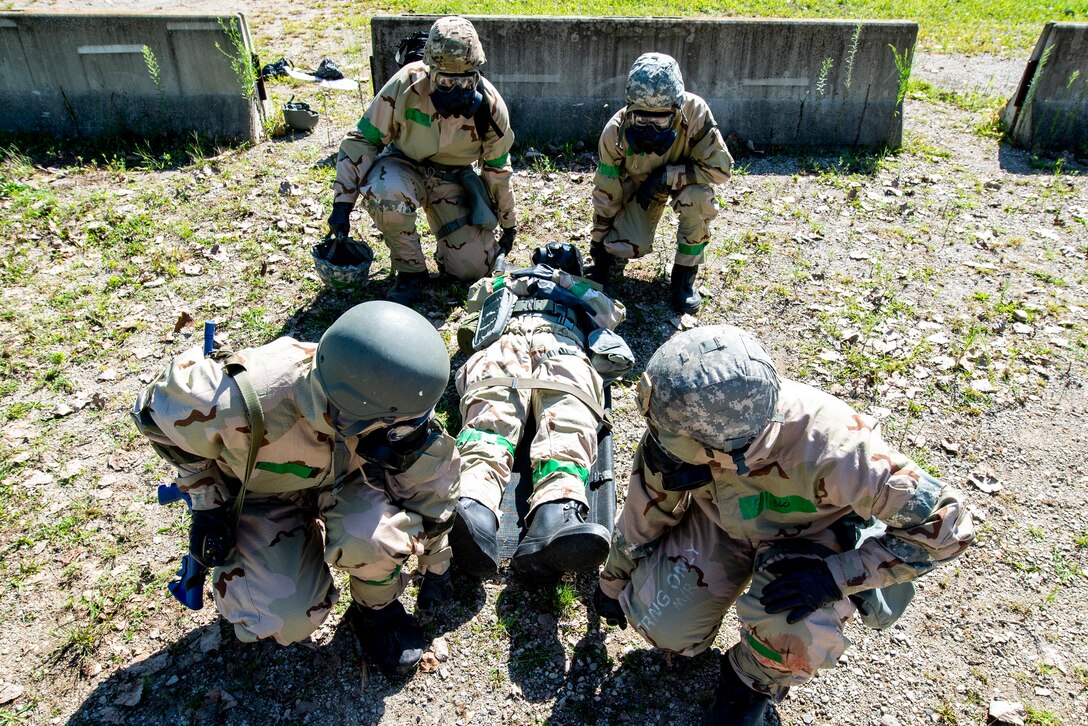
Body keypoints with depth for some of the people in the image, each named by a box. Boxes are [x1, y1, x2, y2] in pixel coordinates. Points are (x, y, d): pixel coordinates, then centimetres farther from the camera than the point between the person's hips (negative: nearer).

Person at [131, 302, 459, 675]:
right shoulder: (241, 401, -40)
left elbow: (430, 478, -10)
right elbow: (160, 413, -16)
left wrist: (435, 564, 4)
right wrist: (206, 503, -13)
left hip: (343, 479, 1)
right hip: (258, 493, -1)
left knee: (374, 535, -32)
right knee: (288, 618, -19)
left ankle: (377, 608, 2)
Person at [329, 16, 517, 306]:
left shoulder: (490, 106, -17)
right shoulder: (406, 85, -25)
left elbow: (497, 170, -1)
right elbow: (361, 140, -16)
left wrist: (508, 225, 8)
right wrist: (343, 203, -21)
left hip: (453, 178, 2)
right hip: (404, 166, -1)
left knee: (474, 268, -12)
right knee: (386, 192, -39)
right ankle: (410, 270, -13)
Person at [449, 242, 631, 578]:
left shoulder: (581, 295, 45)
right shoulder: (511, 280, 48)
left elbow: (612, 313, 28)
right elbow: (475, 296, 35)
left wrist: (569, 283, 23)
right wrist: (515, 281, 22)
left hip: (562, 351, 0)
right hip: (504, 345, 0)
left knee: (568, 426, -34)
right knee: (490, 416, -34)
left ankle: (556, 520, -63)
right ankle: (474, 512, -62)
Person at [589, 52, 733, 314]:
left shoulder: (694, 111, -32)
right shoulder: (616, 131, -28)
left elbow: (721, 167, -30)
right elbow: (605, 192, -17)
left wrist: (665, 176, -35)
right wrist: (599, 247, -10)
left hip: (683, 181, 0)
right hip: (638, 186, 1)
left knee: (698, 196, -35)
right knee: (628, 247, -22)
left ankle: (684, 275, -14)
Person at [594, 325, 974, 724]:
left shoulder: (827, 449, -42)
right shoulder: (681, 424, -30)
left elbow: (944, 523, -29)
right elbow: (646, 508, -10)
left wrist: (836, 576, -36)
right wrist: (613, 582, 4)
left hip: (817, 534, -2)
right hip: (723, 517, 3)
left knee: (792, 635, -31)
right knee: (662, 623, -11)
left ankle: (755, 684, 6)